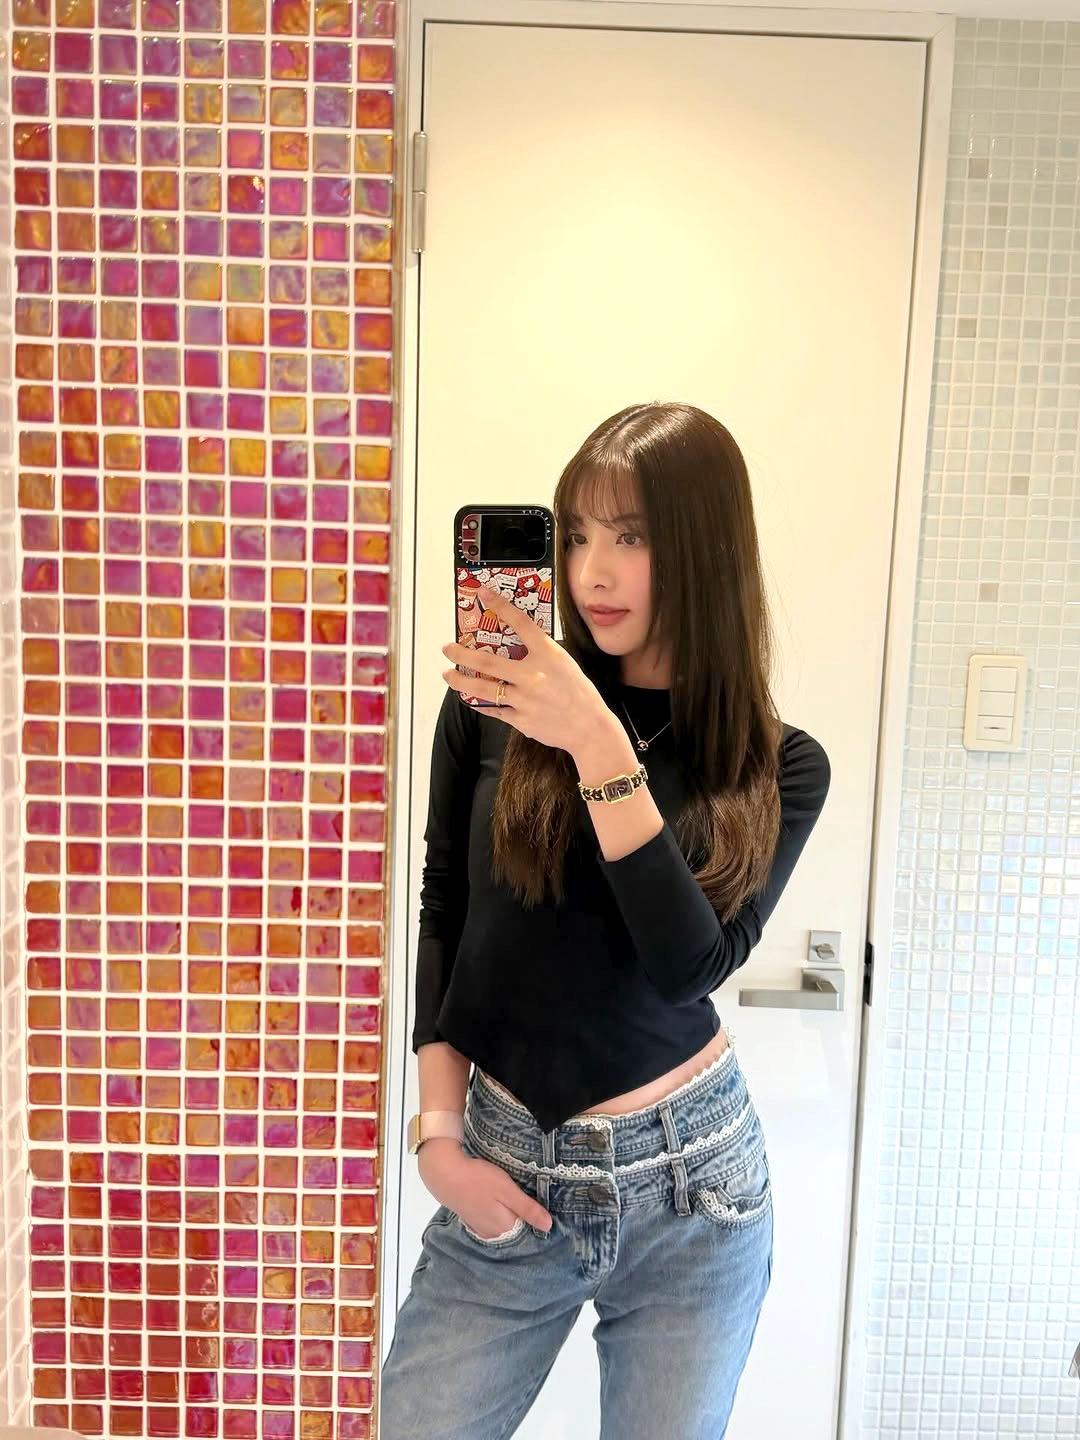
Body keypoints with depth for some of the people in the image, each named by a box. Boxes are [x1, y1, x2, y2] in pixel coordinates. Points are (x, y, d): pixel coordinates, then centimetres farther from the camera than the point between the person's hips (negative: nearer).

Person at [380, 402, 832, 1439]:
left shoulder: (779, 767, -6)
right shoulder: (494, 703, -6)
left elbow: (690, 964, -18)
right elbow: (441, 921, 2)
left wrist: (599, 747, -25)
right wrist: (439, 1136, -2)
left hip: (686, 1185, 0)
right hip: (503, 1174, 0)